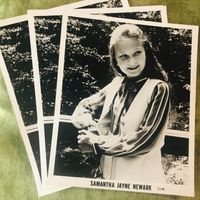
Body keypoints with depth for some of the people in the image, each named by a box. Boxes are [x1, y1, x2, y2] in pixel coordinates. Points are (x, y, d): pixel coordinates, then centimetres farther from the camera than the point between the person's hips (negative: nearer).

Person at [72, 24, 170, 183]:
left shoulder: (158, 88, -15)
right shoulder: (116, 85, -1)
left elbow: (144, 142, -20)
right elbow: (81, 109, 5)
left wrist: (96, 140, -13)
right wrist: (96, 130, -15)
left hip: (140, 177, -4)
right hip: (108, 172, 5)